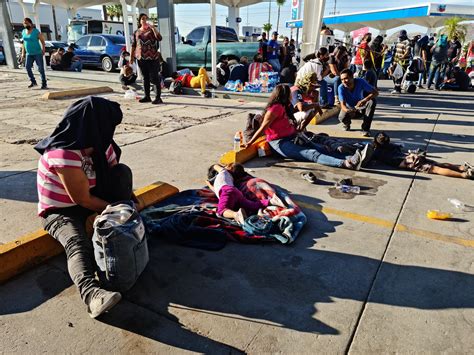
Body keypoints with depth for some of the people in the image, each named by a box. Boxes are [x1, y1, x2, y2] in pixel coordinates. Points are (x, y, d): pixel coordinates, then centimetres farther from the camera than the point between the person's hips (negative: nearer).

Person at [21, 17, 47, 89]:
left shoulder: (36, 31, -5)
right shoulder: (23, 32, 12)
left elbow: (43, 41, -5)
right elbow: (23, 43, 18)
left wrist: (43, 50, -19)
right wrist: (23, 53, 14)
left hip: (37, 53, -5)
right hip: (29, 54, 5)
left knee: (41, 68, -4)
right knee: (27, 67, -9)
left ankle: (44, 84, 3)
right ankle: (33, 82, 2)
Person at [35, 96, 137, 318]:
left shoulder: (99, 143, -5)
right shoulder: (64, 154, -28)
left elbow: (117, 178, 2)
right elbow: (83, 199, -24)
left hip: (88, 201, 7)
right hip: (60, 211, -7)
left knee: (124, 171, -13)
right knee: (77, 244, -36)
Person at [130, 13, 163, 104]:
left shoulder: (151, 30, 5)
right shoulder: (136, 32, 14)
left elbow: (159, 38, -13)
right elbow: (133, 45, 15)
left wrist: (153, 28, -17)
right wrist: (131, 57, 10)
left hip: (152, 58, -4)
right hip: (141, 58, 4)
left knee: (154, 78, -8)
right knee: (145, 78, 9)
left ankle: (158, 98, -7)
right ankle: (147, 97, 16)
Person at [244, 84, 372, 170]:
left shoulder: (284, 107, 18)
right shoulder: (275, 108, -11)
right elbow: (262, 128, -14)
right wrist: (250, 143, -16)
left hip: (292, 138, 9)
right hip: (280, 143, -9)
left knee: (322, 148, -14)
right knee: (314, 154, -29)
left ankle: (354, 159, -31)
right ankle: (348, 163, -48)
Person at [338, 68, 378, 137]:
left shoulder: (360, 82, -23)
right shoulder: (341, 88, -24)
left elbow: (375, 92, -24)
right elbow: (343, 105, -28)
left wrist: (364, 100, -41)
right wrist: (347, 110, -52)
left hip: (361, 107, 1)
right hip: (349, 109, -1)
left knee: (372, 101, -29)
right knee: (342, 118, -34)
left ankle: (365, 128, -23)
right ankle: (347, 124, 8)